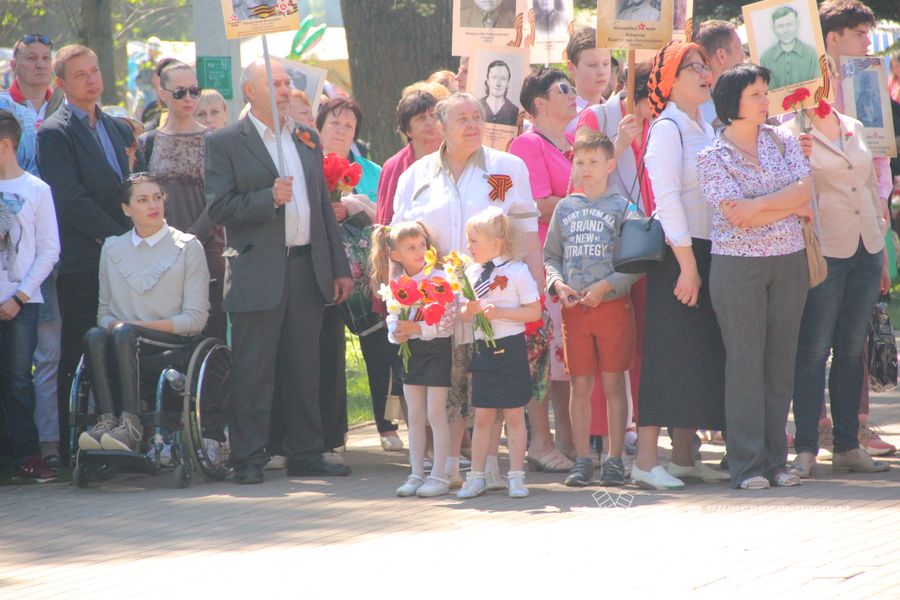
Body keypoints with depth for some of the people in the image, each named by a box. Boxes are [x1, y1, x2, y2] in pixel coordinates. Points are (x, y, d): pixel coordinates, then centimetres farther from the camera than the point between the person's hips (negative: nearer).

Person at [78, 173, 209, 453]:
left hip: (173, 344, -3)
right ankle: (107, 419, -44)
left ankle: (130, 424, -47)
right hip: (124, 343, 3)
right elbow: (104, 311, 19)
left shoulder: (188, 247, 6)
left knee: (125, 334, -35)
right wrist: (111, 324, -8)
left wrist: (137, 326, -10)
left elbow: (196, 318, 0)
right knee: (94, 336, -32)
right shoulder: (113, 247, 18)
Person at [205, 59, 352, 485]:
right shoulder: (225, 143, -2)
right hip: (257, 271, -5)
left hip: (307, 269, 5)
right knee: (253, 372, -3)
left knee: (304, 369, 9)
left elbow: (323, 206, 18)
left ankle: (306, 454, 16)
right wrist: (269, 198, -19)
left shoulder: (307, 139, 16)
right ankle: (248, 459, 1)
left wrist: (340, 267, 14)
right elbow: (218, 209, -9)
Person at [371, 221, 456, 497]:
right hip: (410, 350, 6)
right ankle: (417, 474, 15)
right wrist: (395, 332, -12)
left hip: (436, 348, -6)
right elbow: (392, 316, 9)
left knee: (436, 414, -4)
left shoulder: (439, 279, -12)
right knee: (415, 416, 9)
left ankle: (439, 475, 0)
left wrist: (418, 328, -24)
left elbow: (448, 317, -17)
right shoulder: (397, 284, 5)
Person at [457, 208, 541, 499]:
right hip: (482, 351, 5)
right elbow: (462, 315, 12)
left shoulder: (517, 271, -7)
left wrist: (501, 312, -19)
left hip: (510, 347, -5)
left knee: (514, 415, 2)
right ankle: (476, 477, 12)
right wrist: (470, 309, -10)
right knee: (482, 417, 8)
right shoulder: (472, 273, 9)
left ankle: (516, 477, 8)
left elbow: (534, 312, -10)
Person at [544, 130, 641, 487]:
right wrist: (557, 283, -4)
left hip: (612, 305, -3)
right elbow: (551, 256, 15)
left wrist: (606, 285, -16)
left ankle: (615, 459, 5)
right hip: (574, 307, 3)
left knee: (613, 383, 0)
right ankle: (582, 460, 8)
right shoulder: (565, 208, 12)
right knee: (580, 386, 4)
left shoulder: (621, 207, 0)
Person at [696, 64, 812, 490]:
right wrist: (794, 208, -8)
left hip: (789, 262, 4)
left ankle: (775, 459, 11)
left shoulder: (783, 142, 10)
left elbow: (806, 189, -4)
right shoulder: (713, 157, -4)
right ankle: (748, 465, -1)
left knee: (781, 361, 5)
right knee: (745, 362, -4)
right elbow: (737, 217, -14)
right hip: (738, 265, -4)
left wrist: (759, 204, -16)